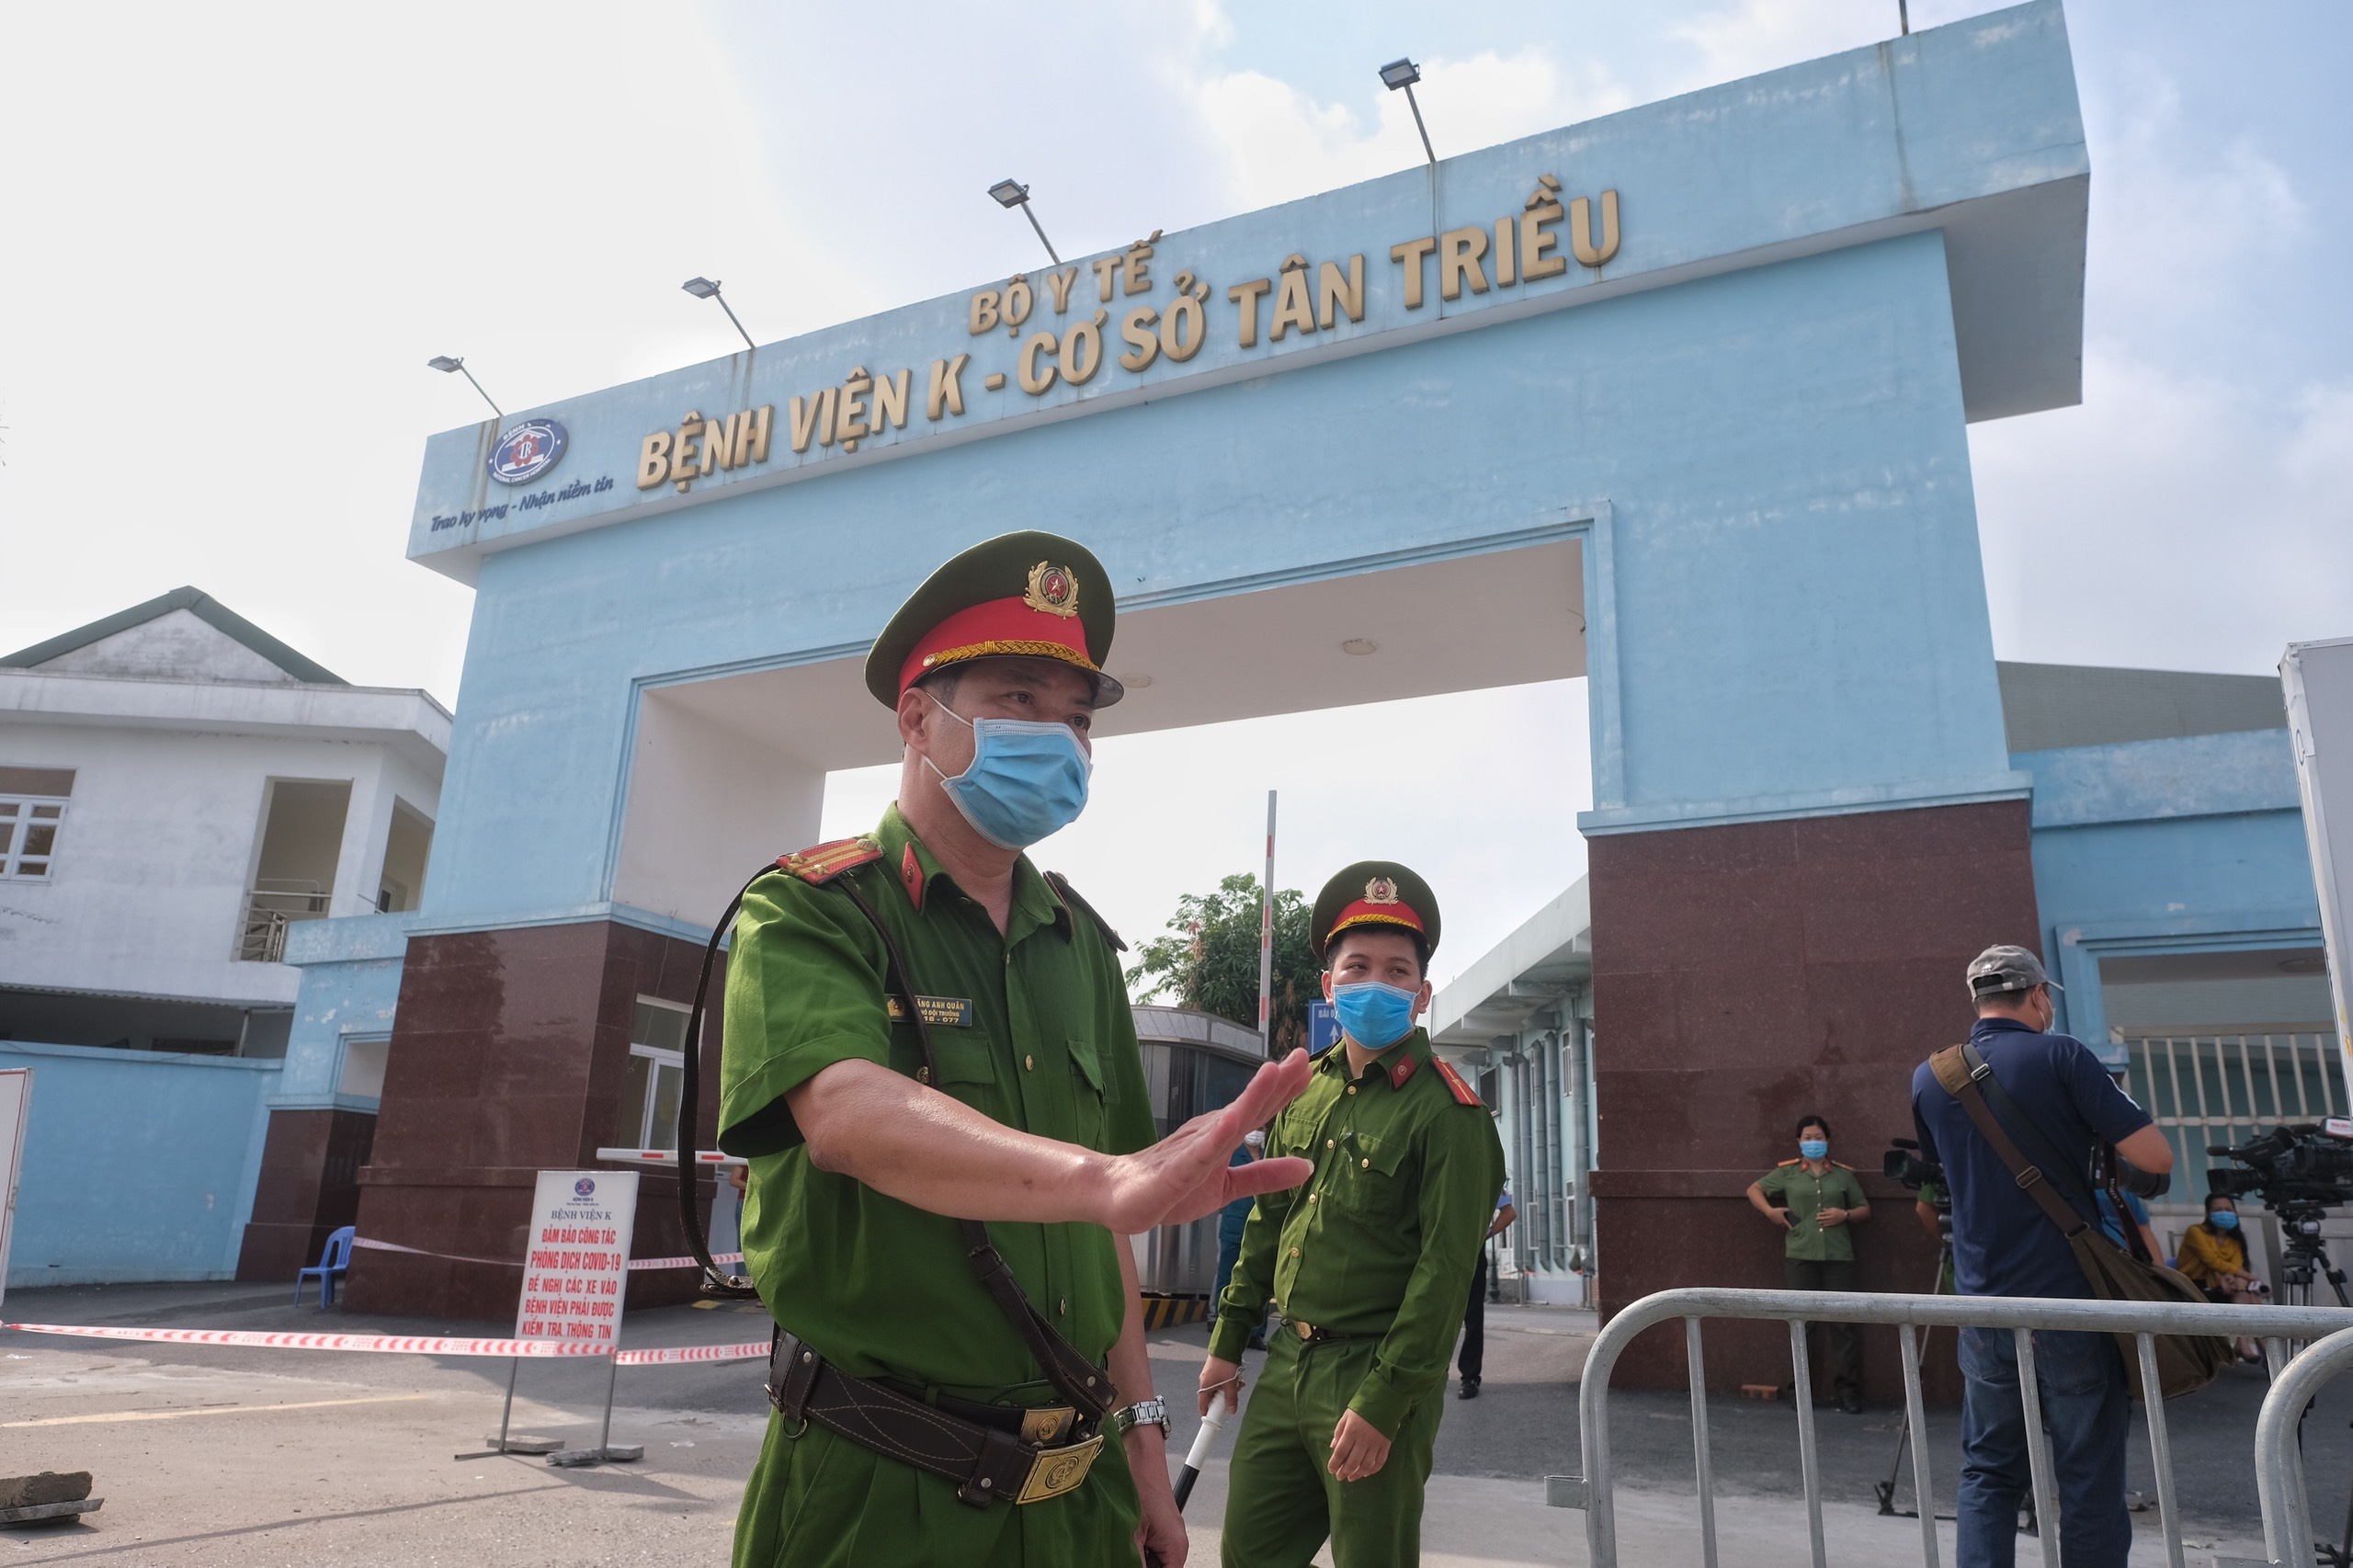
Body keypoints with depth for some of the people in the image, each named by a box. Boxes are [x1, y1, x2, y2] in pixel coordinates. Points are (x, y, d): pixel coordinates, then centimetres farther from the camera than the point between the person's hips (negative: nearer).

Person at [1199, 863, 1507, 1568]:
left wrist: (1381, 1405, -19)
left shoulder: (1447, 1111, -12)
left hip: (1377, 1378, -6)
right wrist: (1227, 1342, 15)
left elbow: (1445, 1270, -17)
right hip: (1287, 1364, 7)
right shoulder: (1306, 1089, 8)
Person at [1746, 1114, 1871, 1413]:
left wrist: (1846, 1215, -7)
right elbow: (1754, 1190, 15)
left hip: (1839, 1257, 0)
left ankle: (1848, 1389, 6)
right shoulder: (1787, 1172, 7)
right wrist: (1770, 1212, -1)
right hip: (1801, 1256, 0)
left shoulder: (1844, 1174, 9)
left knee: (1844, 1321, -2)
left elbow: (1865, 1210, 13)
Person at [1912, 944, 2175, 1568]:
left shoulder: (1929, 1079, 5)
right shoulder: (2061, 1057, -9)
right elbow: (2156, 1156, -12)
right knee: (2089, 1479, 6)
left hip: (1985, 1311, 4)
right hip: (2071, 1302, -4)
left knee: (1988, 1474, 12)